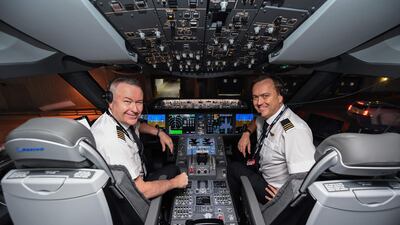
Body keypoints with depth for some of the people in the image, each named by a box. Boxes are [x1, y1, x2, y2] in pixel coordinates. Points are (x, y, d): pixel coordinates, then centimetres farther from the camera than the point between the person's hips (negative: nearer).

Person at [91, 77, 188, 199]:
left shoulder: (123, 117, -12)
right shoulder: (111, 141, -36)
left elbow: (138, 125, 14)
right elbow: (140, 191, -30)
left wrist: (159, 132, -1)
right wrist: (175, 182, -16)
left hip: (137, 179, 7)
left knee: (173, 168, 10)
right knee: (173, 170, -1)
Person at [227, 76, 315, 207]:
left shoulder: (295, 131, -34)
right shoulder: (266, 115, -8)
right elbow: (257, 121, 17)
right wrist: (247, 133, 0)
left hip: (272, 189, -7)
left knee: (234, 168, -9)